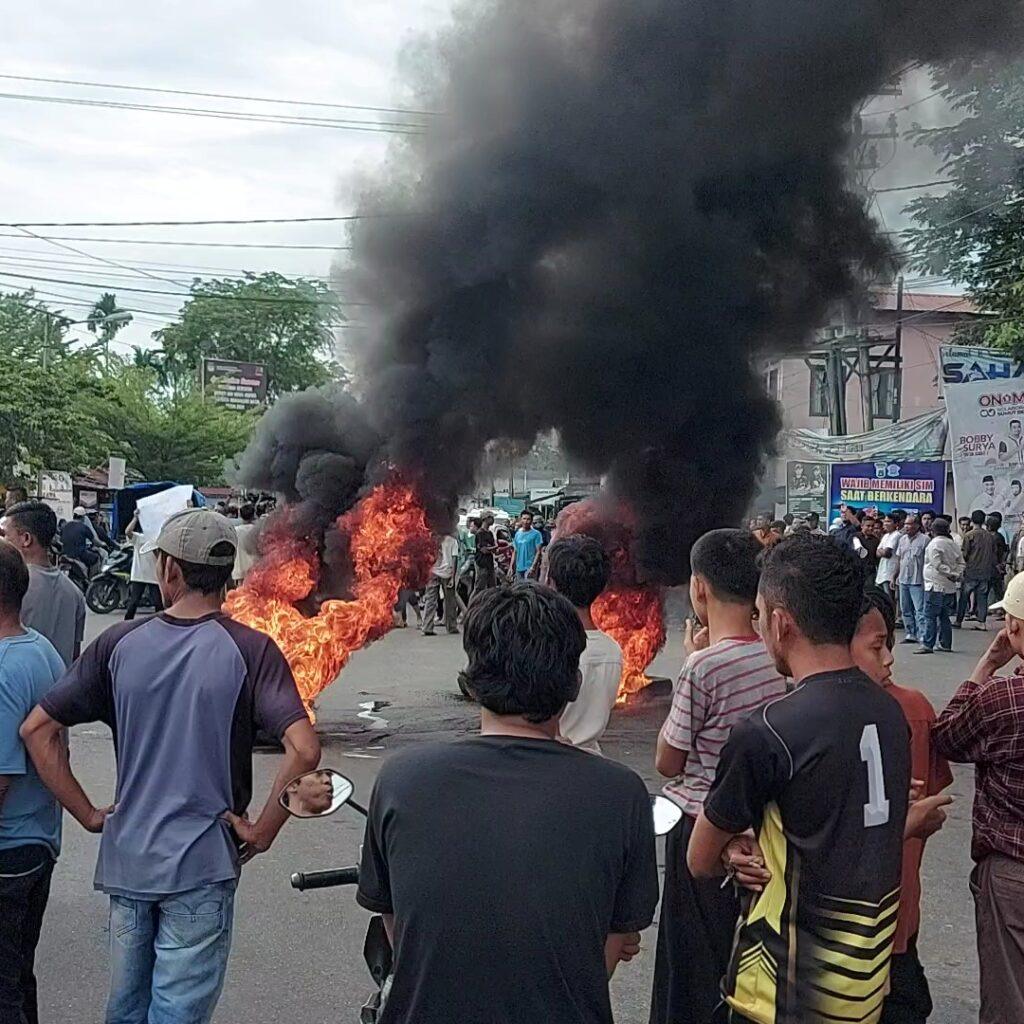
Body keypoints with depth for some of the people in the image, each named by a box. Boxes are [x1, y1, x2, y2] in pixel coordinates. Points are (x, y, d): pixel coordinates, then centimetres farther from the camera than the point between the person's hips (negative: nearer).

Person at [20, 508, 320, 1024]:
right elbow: (303, 749, -22)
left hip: (126, 859, 4)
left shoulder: (119, 643, -2)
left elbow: (37, 730, 0)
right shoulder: (249, 649, -11)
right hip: (202, 864, -3)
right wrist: (262, 832, -10)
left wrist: (89, 815, 4)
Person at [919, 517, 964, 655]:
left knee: (930, 616, -6)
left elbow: (937, 564, -18)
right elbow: (961, 562, 12)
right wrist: (958, 574, 0)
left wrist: (951, 574, -10)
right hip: (950, 587, 8)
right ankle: (946, 644, 17)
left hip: (935, 585, -7)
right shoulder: (954, 544, 12)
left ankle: (927, 645, -10)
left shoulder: (934, 543, -11)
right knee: (944, 616, 15)